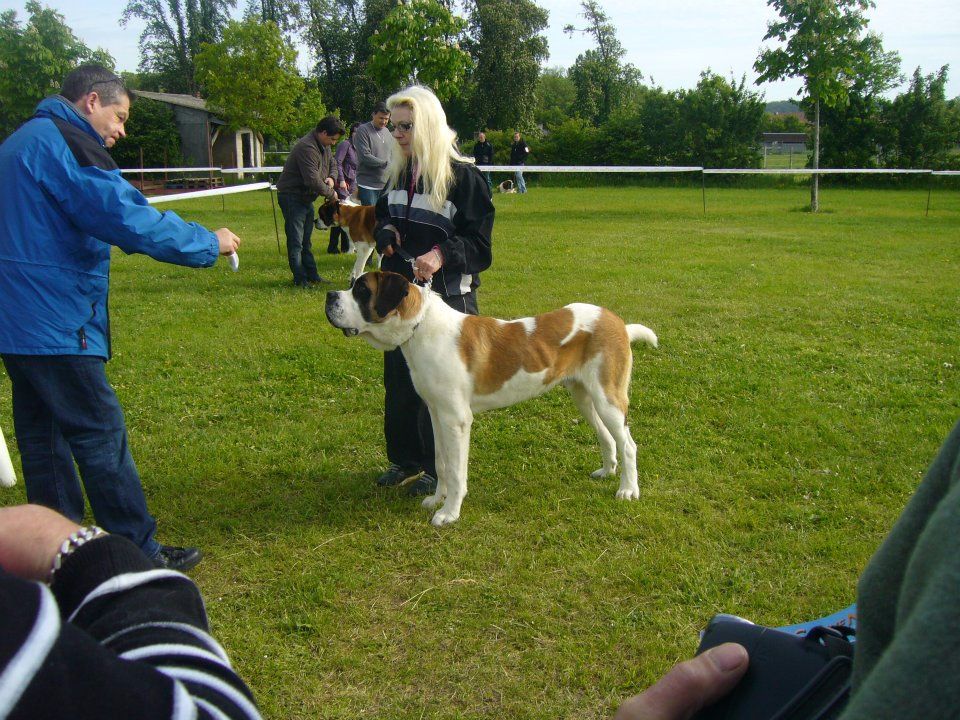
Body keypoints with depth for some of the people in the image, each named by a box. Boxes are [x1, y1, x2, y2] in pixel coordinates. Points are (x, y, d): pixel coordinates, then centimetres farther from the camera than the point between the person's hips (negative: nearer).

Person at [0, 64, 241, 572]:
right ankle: (139, 553, 5)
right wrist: (208, 243, -12)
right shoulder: (65, 144, -13)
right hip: (56, 323, -10)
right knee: (101, 435, -4)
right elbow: (127, 216, -21)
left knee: (44, 437, 14)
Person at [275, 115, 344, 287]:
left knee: (305, 241, 15)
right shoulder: (307, 147, -26)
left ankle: (312, 275, 21)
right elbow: (312, 180, -30)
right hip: (292, 197, -10)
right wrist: (331, 194, -17)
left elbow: (332, 164, 22)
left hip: (306, 197, 10)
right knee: (296, 241, -6)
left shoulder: (324, 146, 6)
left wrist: (331, 177, -2)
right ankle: (300, 279, -3)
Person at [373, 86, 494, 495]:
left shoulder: (462, 175, -11)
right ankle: (405, 459, 29)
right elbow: (382, 217, 22)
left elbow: (478, 241, -12)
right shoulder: (398, 172, 9)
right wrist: (386, 232, -2)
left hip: (446, 297, -7)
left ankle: (440, 469, 17)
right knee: (398, 378, 12)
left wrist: (442, 254, -29)